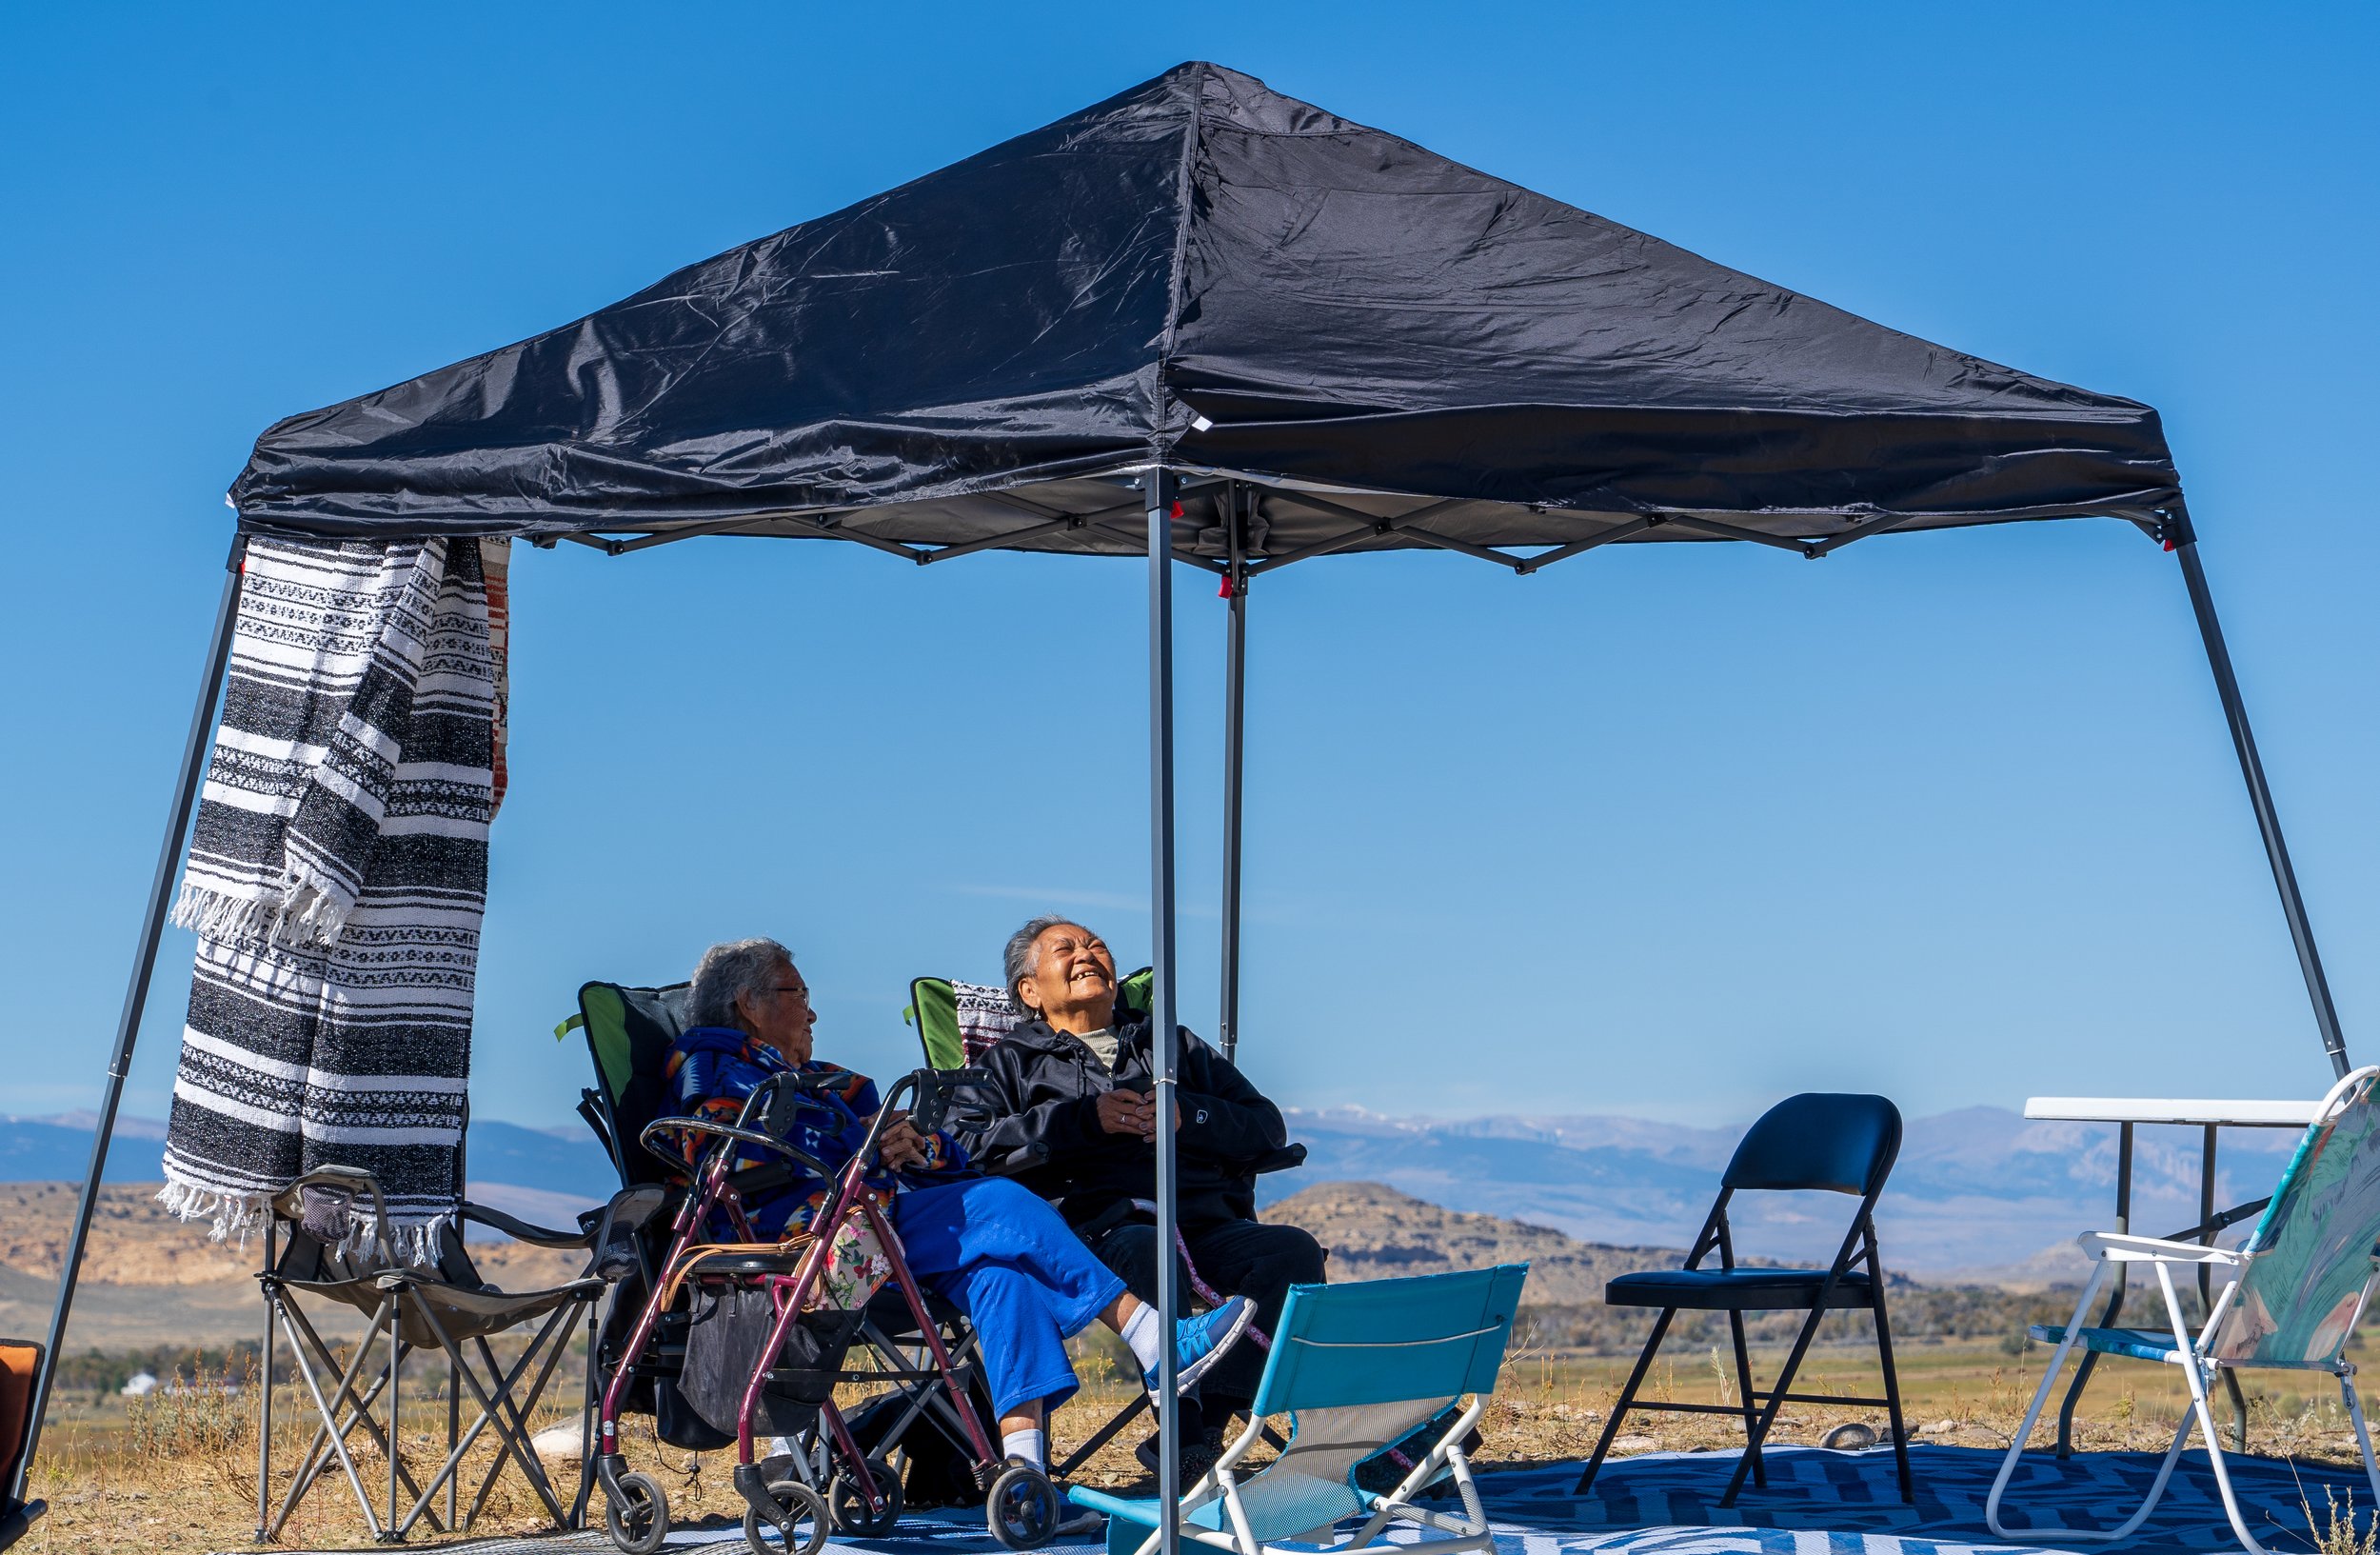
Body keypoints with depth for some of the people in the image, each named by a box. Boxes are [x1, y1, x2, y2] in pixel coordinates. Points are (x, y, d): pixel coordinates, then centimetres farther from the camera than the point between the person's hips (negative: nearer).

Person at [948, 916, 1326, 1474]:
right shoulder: (1011, 1061, 25)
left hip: (1209, 1224, 3)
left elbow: (1268, 1128, 23)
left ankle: (1202, 1425, -34)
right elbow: (963, 1142, 4)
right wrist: (1084, 1118, -2)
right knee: (1149, 1255, -39)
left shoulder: (1174, 1045, 33)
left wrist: (1187, 1115, 4)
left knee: (1293, 1250, -28)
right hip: (1097, 1228, -3)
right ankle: (1184, 1417, -34)